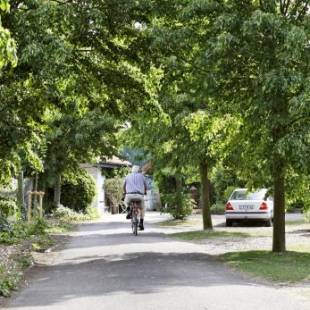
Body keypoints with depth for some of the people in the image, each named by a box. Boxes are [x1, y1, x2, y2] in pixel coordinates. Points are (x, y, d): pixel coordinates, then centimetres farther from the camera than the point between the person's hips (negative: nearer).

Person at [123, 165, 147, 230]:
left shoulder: (128, 176, 17)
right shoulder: (141, 175, 15)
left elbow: (124, 186, 26)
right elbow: (145, 185, 21)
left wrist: (125, 192, 46)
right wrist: (145, 192, 43)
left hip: (130, 195, 0)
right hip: (139, 195, 0)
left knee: (126, 202, 35)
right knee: (142, 208, 24)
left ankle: (129, 210, 6)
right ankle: (141, 223, 12)